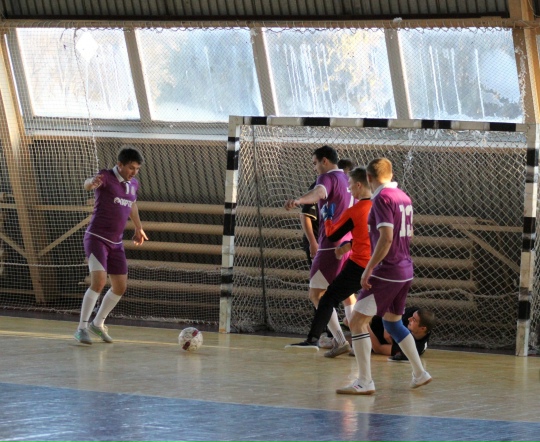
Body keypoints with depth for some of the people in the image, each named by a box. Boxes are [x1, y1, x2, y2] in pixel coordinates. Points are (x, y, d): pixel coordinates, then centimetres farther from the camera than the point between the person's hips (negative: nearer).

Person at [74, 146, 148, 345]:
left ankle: (98, 324, 29)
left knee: (120, 287, 10)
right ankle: (82, 328, -16)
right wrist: (91, 182, -61)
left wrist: (138, 228, 37)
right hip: (96, 238, -8)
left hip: (116, 243, 8)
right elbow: (89, 184, -37)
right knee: (98, 281, -22)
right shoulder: (107, 177, -14)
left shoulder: (133, 184, 8)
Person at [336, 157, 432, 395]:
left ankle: (364, 382, -8)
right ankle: (420, 373, 27)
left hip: (386, 272, -9)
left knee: (357, 322, -5)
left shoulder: (382, 198, -15)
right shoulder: (403, 197, 11)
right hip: (405, 271, 9)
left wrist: (369, 269, -20)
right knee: (392, 322, 24)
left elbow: (386, 238, -23)